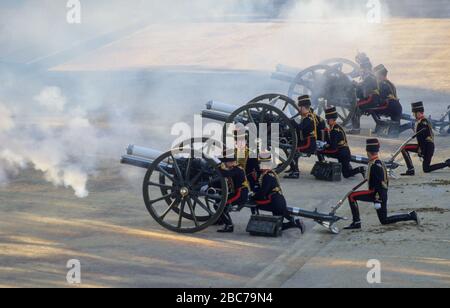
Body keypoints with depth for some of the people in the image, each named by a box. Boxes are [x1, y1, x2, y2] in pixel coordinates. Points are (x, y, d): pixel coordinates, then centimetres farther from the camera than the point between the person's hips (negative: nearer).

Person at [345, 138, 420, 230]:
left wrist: (377, 200, -24)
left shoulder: (375, 165, -16)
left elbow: (379, 183, -22)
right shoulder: (379, 163, 15)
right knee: (384, 220, 15)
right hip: (383, 194, 10)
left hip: (377, 193, -10)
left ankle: (356, 222, -9)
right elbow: (386, 181, 22)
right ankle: (411, 216, 14)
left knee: (352, 196, -8)